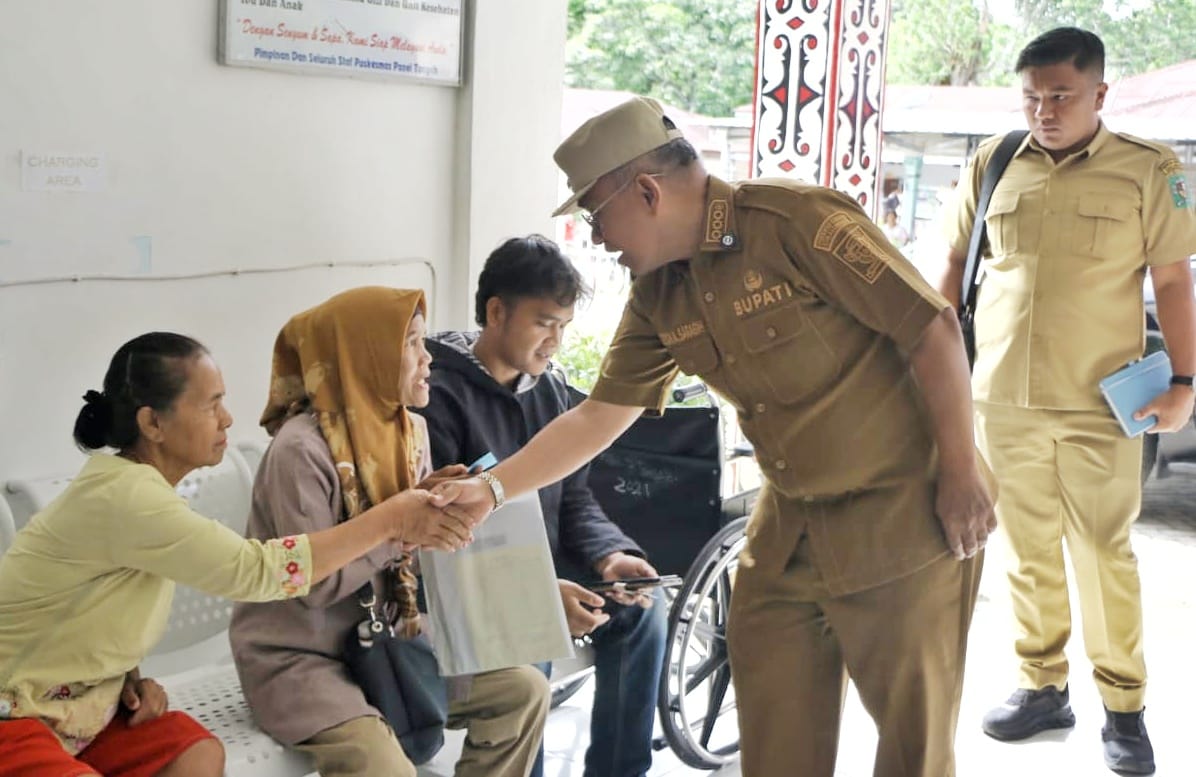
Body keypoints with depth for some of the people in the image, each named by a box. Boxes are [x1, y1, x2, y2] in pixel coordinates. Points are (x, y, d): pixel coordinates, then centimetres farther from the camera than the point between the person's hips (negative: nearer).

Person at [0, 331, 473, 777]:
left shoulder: (140, 486, 5)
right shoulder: (123, 494, -25)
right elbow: (253, 570, -28)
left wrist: (131, 679, -3)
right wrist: (390, 521, -24)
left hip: (73, 706, 9)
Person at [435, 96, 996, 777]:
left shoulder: (798, 221, -20)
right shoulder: (659, 297, 3)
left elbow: (933, 326, -19)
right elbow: (598, 416, 8)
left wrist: (962, 475, -17)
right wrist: (490, 489, 1)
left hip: (902, 510, -7)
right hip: (791, 522, 7)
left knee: (915, 722, 5)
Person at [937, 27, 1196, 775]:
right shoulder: (991, 165, 4)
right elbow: (956, 266, 13)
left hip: (1100, 403, -3)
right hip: (1004, 399, 3)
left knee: (1106, 553, 3)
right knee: (1028, 549, 11)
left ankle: (1125, 707, 15)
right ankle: (1043, 686, 25)